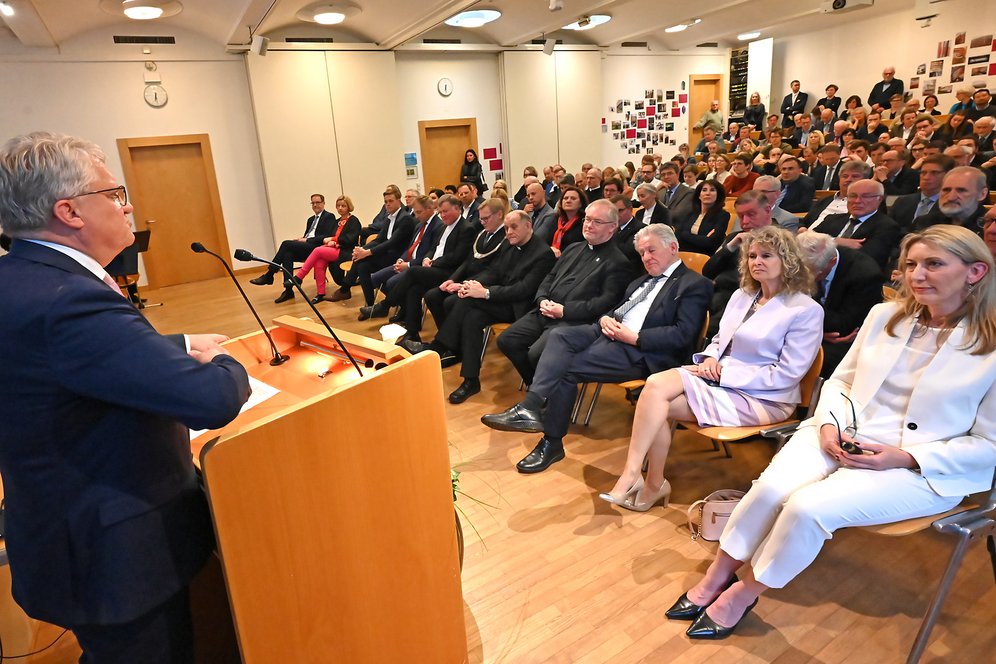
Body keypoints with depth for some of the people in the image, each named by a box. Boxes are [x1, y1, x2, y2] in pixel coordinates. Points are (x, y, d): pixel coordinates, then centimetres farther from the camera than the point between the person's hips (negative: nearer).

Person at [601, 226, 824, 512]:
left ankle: (632, 476, -15)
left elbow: (786, 375, -12)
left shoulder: (807, 310, -6)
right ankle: (653, 483, -16)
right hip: (718, 378, 7)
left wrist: (724, 373, -16)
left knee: (656, 393, -25)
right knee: (656, 385, -23)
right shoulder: (741, 296, 15)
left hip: (761, 399, -7)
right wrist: (710, 358, -3)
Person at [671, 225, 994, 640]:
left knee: (808, 507, -28)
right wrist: (829, 424, -8)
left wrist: (904, 459, -17)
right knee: (771, 489, -25)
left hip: (923, 470, -3)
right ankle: (716, 577, -6)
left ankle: (742, 595, -5)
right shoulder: (884, 315, 5)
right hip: (842, 437, 4)